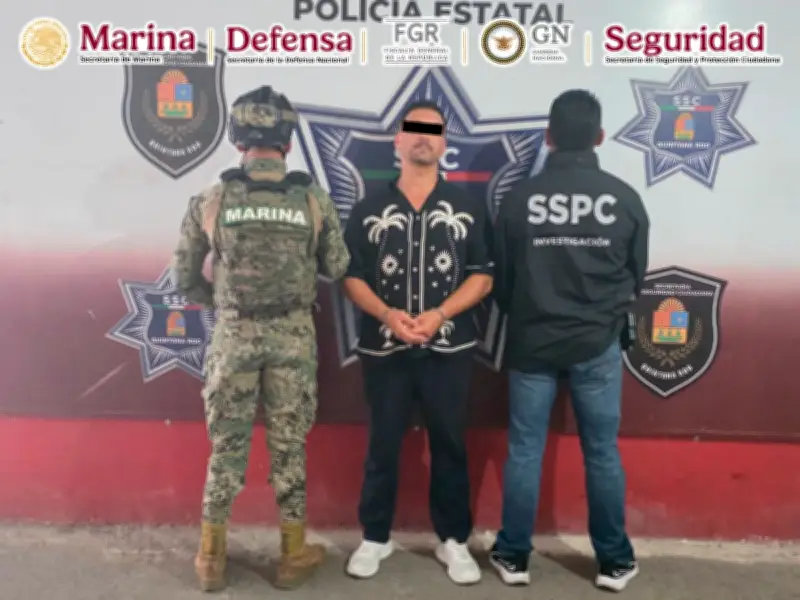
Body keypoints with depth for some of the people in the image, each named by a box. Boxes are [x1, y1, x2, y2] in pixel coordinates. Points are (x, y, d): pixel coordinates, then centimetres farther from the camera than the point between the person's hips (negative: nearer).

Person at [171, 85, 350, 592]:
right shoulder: (316, 201, -5)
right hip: (294, 337, 0)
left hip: (233, 335, 1)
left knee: (226, 445, 13)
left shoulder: (210, 201, -3)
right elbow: (340, 271, 0)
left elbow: (186, 278, 4)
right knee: (289, 446, 12)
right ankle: (294, 554, 25)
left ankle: (212, 556, 26)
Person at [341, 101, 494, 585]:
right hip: (384, 349, 1)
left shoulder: (469, 207, 5)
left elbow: (483, 276, 1)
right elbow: (351, 277, 4)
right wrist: (387, 314, -14)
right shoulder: (369, 209, 6)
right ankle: (375, 537, 27)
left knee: (450, 446, 9)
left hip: (449, 349, 0)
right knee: (383, 445, 10)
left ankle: (454, 540, 25)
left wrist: (440, 314, -14)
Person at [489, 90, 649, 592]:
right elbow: (637, 277, 6)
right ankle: (615, 562, 23)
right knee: (603, 453, 11)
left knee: (524, 451, 9)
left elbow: (502, 278, 2)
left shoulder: (521, 198, -6)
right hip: (598, 344, 1)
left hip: (532, 342, 0)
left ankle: (514, 556, 21)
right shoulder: (625, 198, -5)